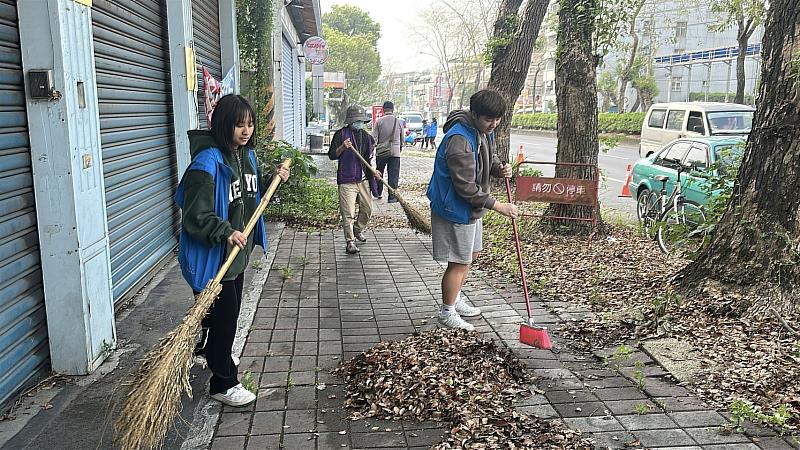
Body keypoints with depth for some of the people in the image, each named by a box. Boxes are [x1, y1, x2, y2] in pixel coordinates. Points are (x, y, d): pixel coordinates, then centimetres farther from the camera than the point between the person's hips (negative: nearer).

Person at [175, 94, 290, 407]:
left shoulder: (247, 155, 5)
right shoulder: (207, 163, -23)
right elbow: (195, 216, -23)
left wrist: (273, 181, 3)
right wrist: (225, 232, -34)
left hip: (238, 252, 9)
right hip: (212, 256, -9)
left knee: (228, 313, 24)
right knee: (223, 316, 1)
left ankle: (211, 353, 48)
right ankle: (223, 384, 17)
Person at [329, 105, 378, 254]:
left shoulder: (365, 135, 13)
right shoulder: (341, 134, -4)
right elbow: (332, 155, -6)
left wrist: (373, 171, 10)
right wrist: (342, 147, -23)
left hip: (363, 179, 6)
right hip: (346, 180, -6)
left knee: (367, 209, 12)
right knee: (348, 213, -8)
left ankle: (358, 230, 36)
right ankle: (350, 242, -3)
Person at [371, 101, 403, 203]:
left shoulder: (379, 121, -5)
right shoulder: (399, 121, 1)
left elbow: (374, 138, -5)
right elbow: (402, 137, 13)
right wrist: (401, 147, 31)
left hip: (381, 151, 0)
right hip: (395, 152, 0)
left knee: (379, 173, 17)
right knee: (393, 175, 2)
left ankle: (378, 193, 28)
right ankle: (392, 197, -1)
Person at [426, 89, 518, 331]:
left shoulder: (484, 130, 1)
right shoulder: (459, 140, -30)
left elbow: (488, 157, 20)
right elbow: (466, 188, -29)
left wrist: (498, 168, -4)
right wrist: (498, 206, -24)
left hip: (471, 208, 10)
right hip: (455, 210, -10)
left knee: (471, 255, 22)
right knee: (459, 263, 0)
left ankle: (455, 300, 40)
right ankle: (447, 313, 18)